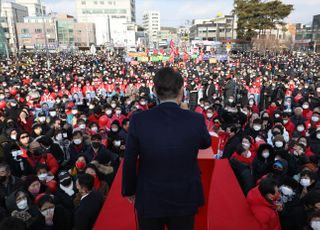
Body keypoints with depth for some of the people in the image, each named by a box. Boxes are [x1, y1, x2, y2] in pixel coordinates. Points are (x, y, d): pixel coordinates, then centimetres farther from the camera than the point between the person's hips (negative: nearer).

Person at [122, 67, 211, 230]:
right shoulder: (196, 120, -18)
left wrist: (129, 190, 8)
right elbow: (206, 143, 5)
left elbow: (129, 162, -9)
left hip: (149, 200, 0)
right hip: (185, 200, 1)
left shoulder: (138, 120, -19)